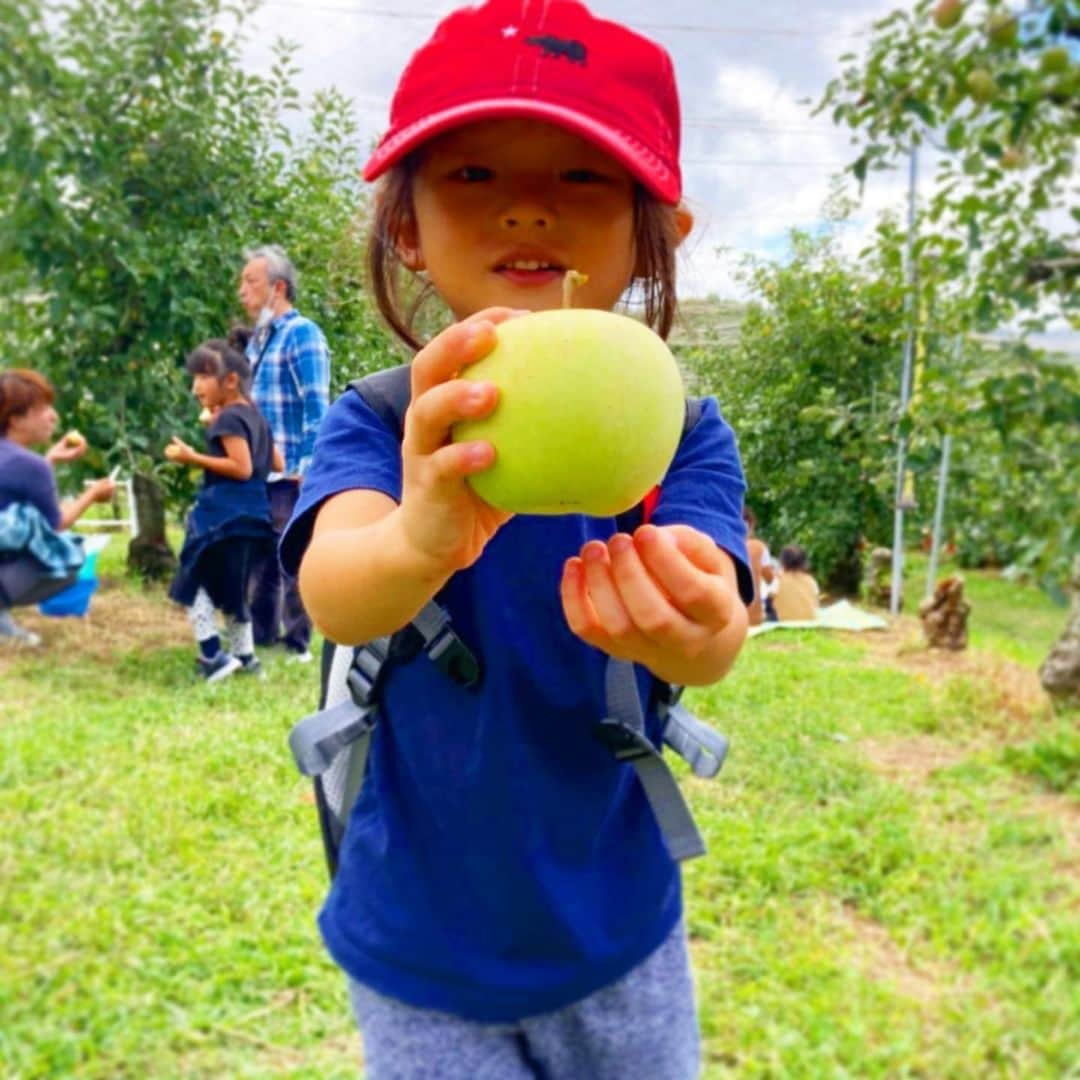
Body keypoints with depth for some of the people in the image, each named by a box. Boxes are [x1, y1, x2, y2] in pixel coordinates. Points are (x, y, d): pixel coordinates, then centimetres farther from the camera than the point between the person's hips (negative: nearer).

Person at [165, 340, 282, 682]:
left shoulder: (228, 418, -13)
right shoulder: (254, 415, 14)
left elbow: (242, 468, -20)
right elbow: (277, 464, 18)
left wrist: (193, 458, -18)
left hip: (223, 515, -9)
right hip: (250, 515, 9)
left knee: (193, 582, -1)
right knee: (231, 586, 18)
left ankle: (213, 656, -6)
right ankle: (243, 654, 23)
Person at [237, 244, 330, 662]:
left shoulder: (302, 333, -9)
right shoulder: (259, 337, 16)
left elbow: (316, 407, -15)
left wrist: (306, 467, -19)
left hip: (289, 473, -8)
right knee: (258, 557, 15)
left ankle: (297, 645, 10)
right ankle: (261, 635, 26)